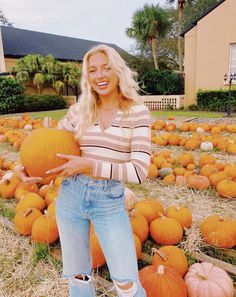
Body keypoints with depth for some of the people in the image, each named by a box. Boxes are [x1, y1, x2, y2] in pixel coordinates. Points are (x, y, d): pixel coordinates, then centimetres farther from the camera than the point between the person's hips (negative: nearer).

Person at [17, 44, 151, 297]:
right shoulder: (79, 110, 1)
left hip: (110, 202, -2)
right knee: (78, 276, 19)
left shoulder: (137, 112, -8)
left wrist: (90, 165, -20)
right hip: (71, 195, 3)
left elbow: (139, 170, -14)